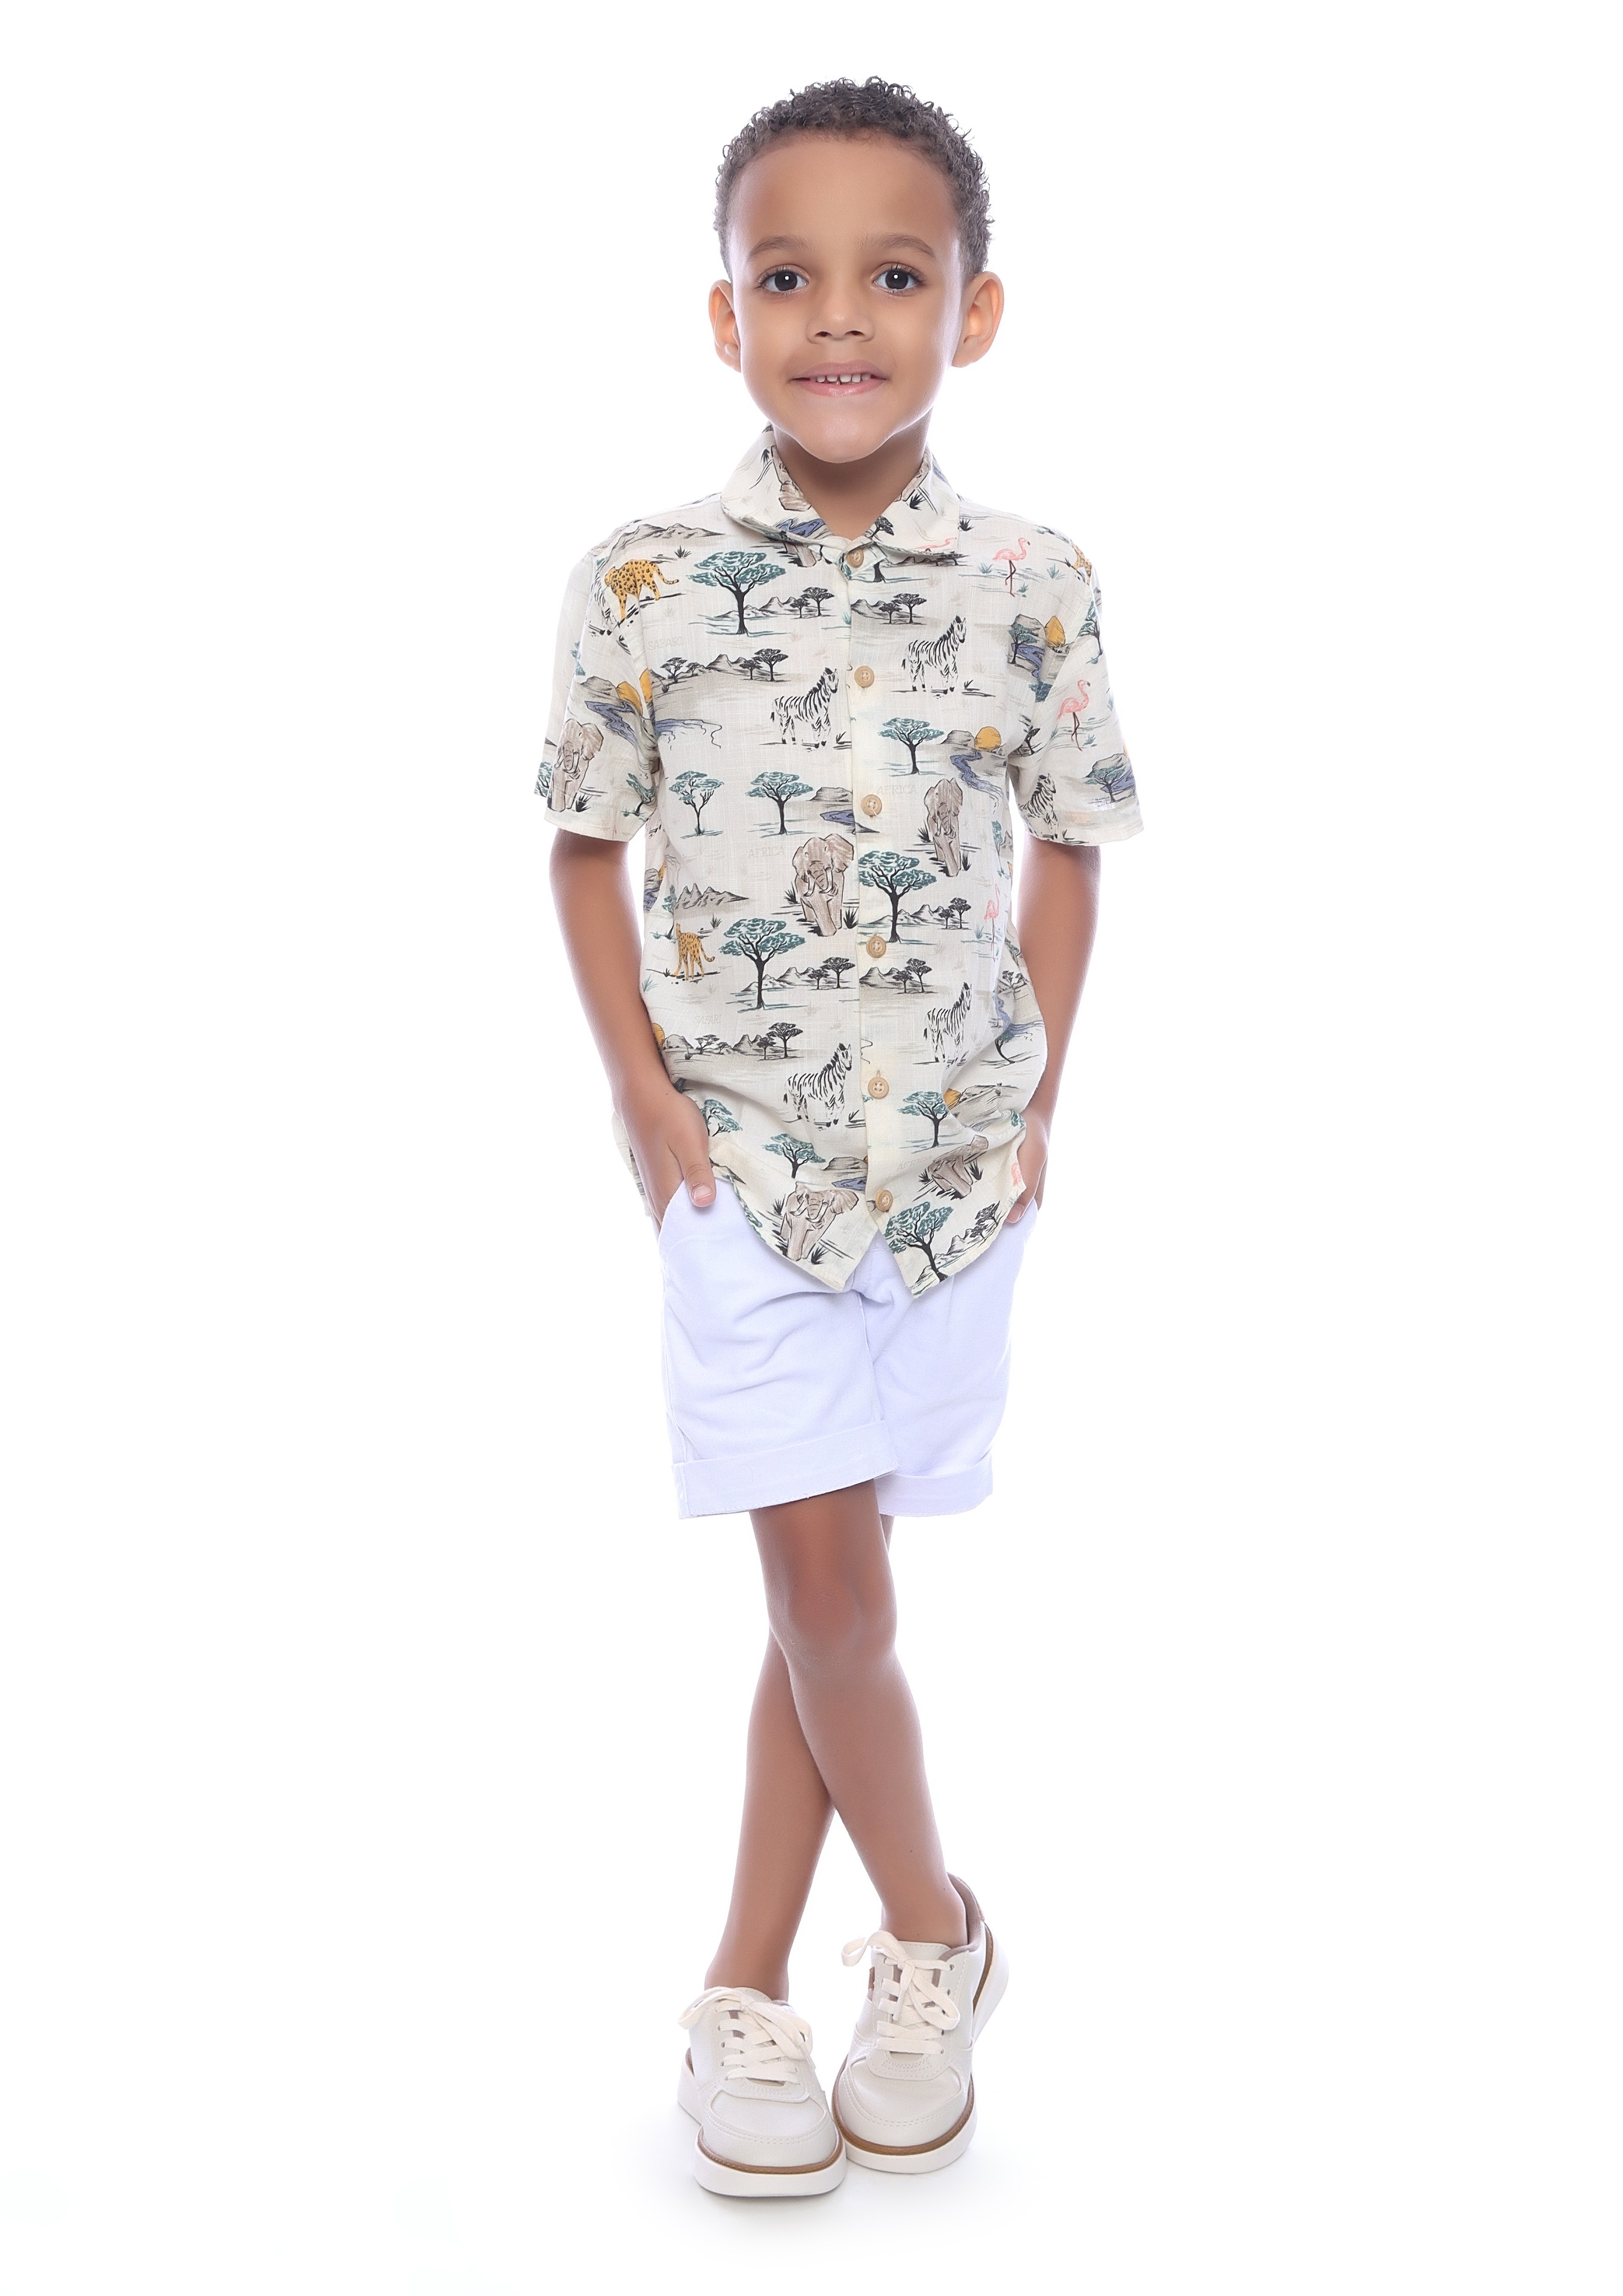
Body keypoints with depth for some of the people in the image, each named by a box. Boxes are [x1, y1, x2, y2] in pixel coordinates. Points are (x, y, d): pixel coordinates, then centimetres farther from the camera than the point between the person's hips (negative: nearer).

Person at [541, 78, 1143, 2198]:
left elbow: (1070, 842, 8)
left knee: (830, 1580, 9)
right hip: (747, 1157, -1)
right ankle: (935, 1930, 24)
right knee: (824, 1578, -1)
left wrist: (1040, 1095, 2)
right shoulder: (646, 582, -5)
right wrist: (642, 1095, -4)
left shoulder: (1033, 586, -2)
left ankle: (748, 1983, 25)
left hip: (958, 1164, 2)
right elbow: (587, 845, 4)